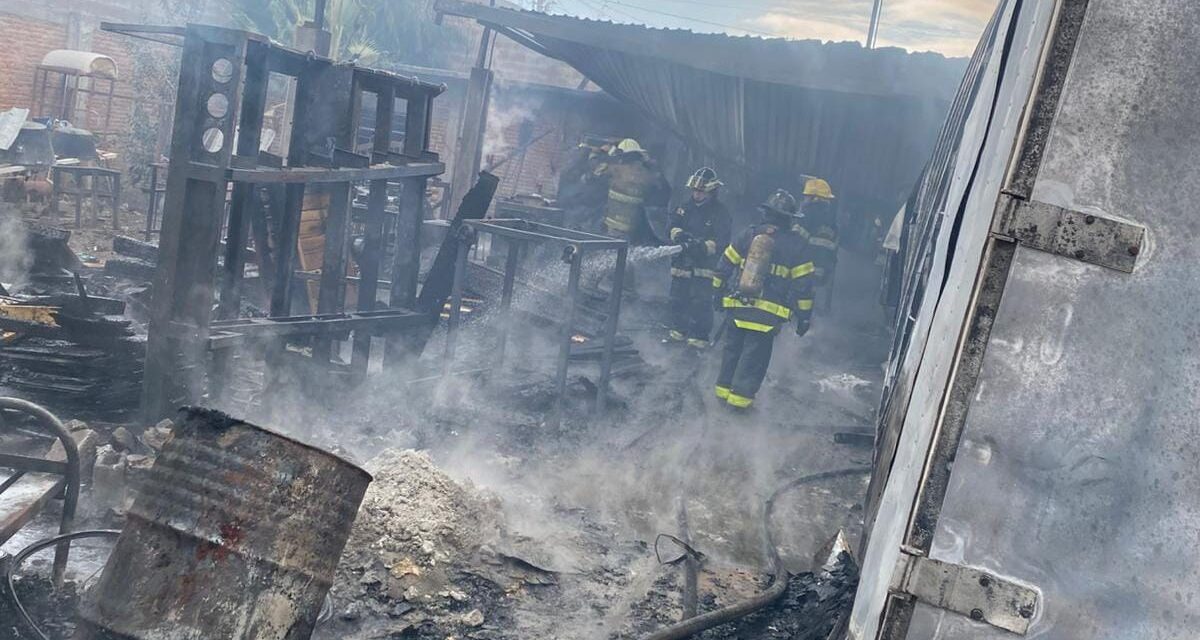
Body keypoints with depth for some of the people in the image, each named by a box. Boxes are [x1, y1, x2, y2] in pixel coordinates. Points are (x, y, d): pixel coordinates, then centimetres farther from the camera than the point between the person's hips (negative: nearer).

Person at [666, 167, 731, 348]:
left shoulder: (720, 212, -8)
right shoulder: (687, 206, 8)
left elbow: (721, 241, -16)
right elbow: (673, 225, 3)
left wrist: (704, 246, -33)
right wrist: (678, 234, -20)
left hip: (704, 266, -6)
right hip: (681, 263, 6)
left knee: (701, 303, -8)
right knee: (678, 299, 15)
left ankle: (699, 337, -1)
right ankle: (678, 330, 31)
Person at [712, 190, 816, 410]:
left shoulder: (748, 235, 4)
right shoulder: (796, 245, -2)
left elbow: (725, 265, 8)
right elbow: (803, 285, -3)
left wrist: (719, 292, 20)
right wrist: (804, 316, 3)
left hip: (736, 306, 3)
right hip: (768, 312, -3)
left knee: (732, 348, 17)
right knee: (755, 355, 5)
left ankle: (724, 389, 23)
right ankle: (740, 396, 4)